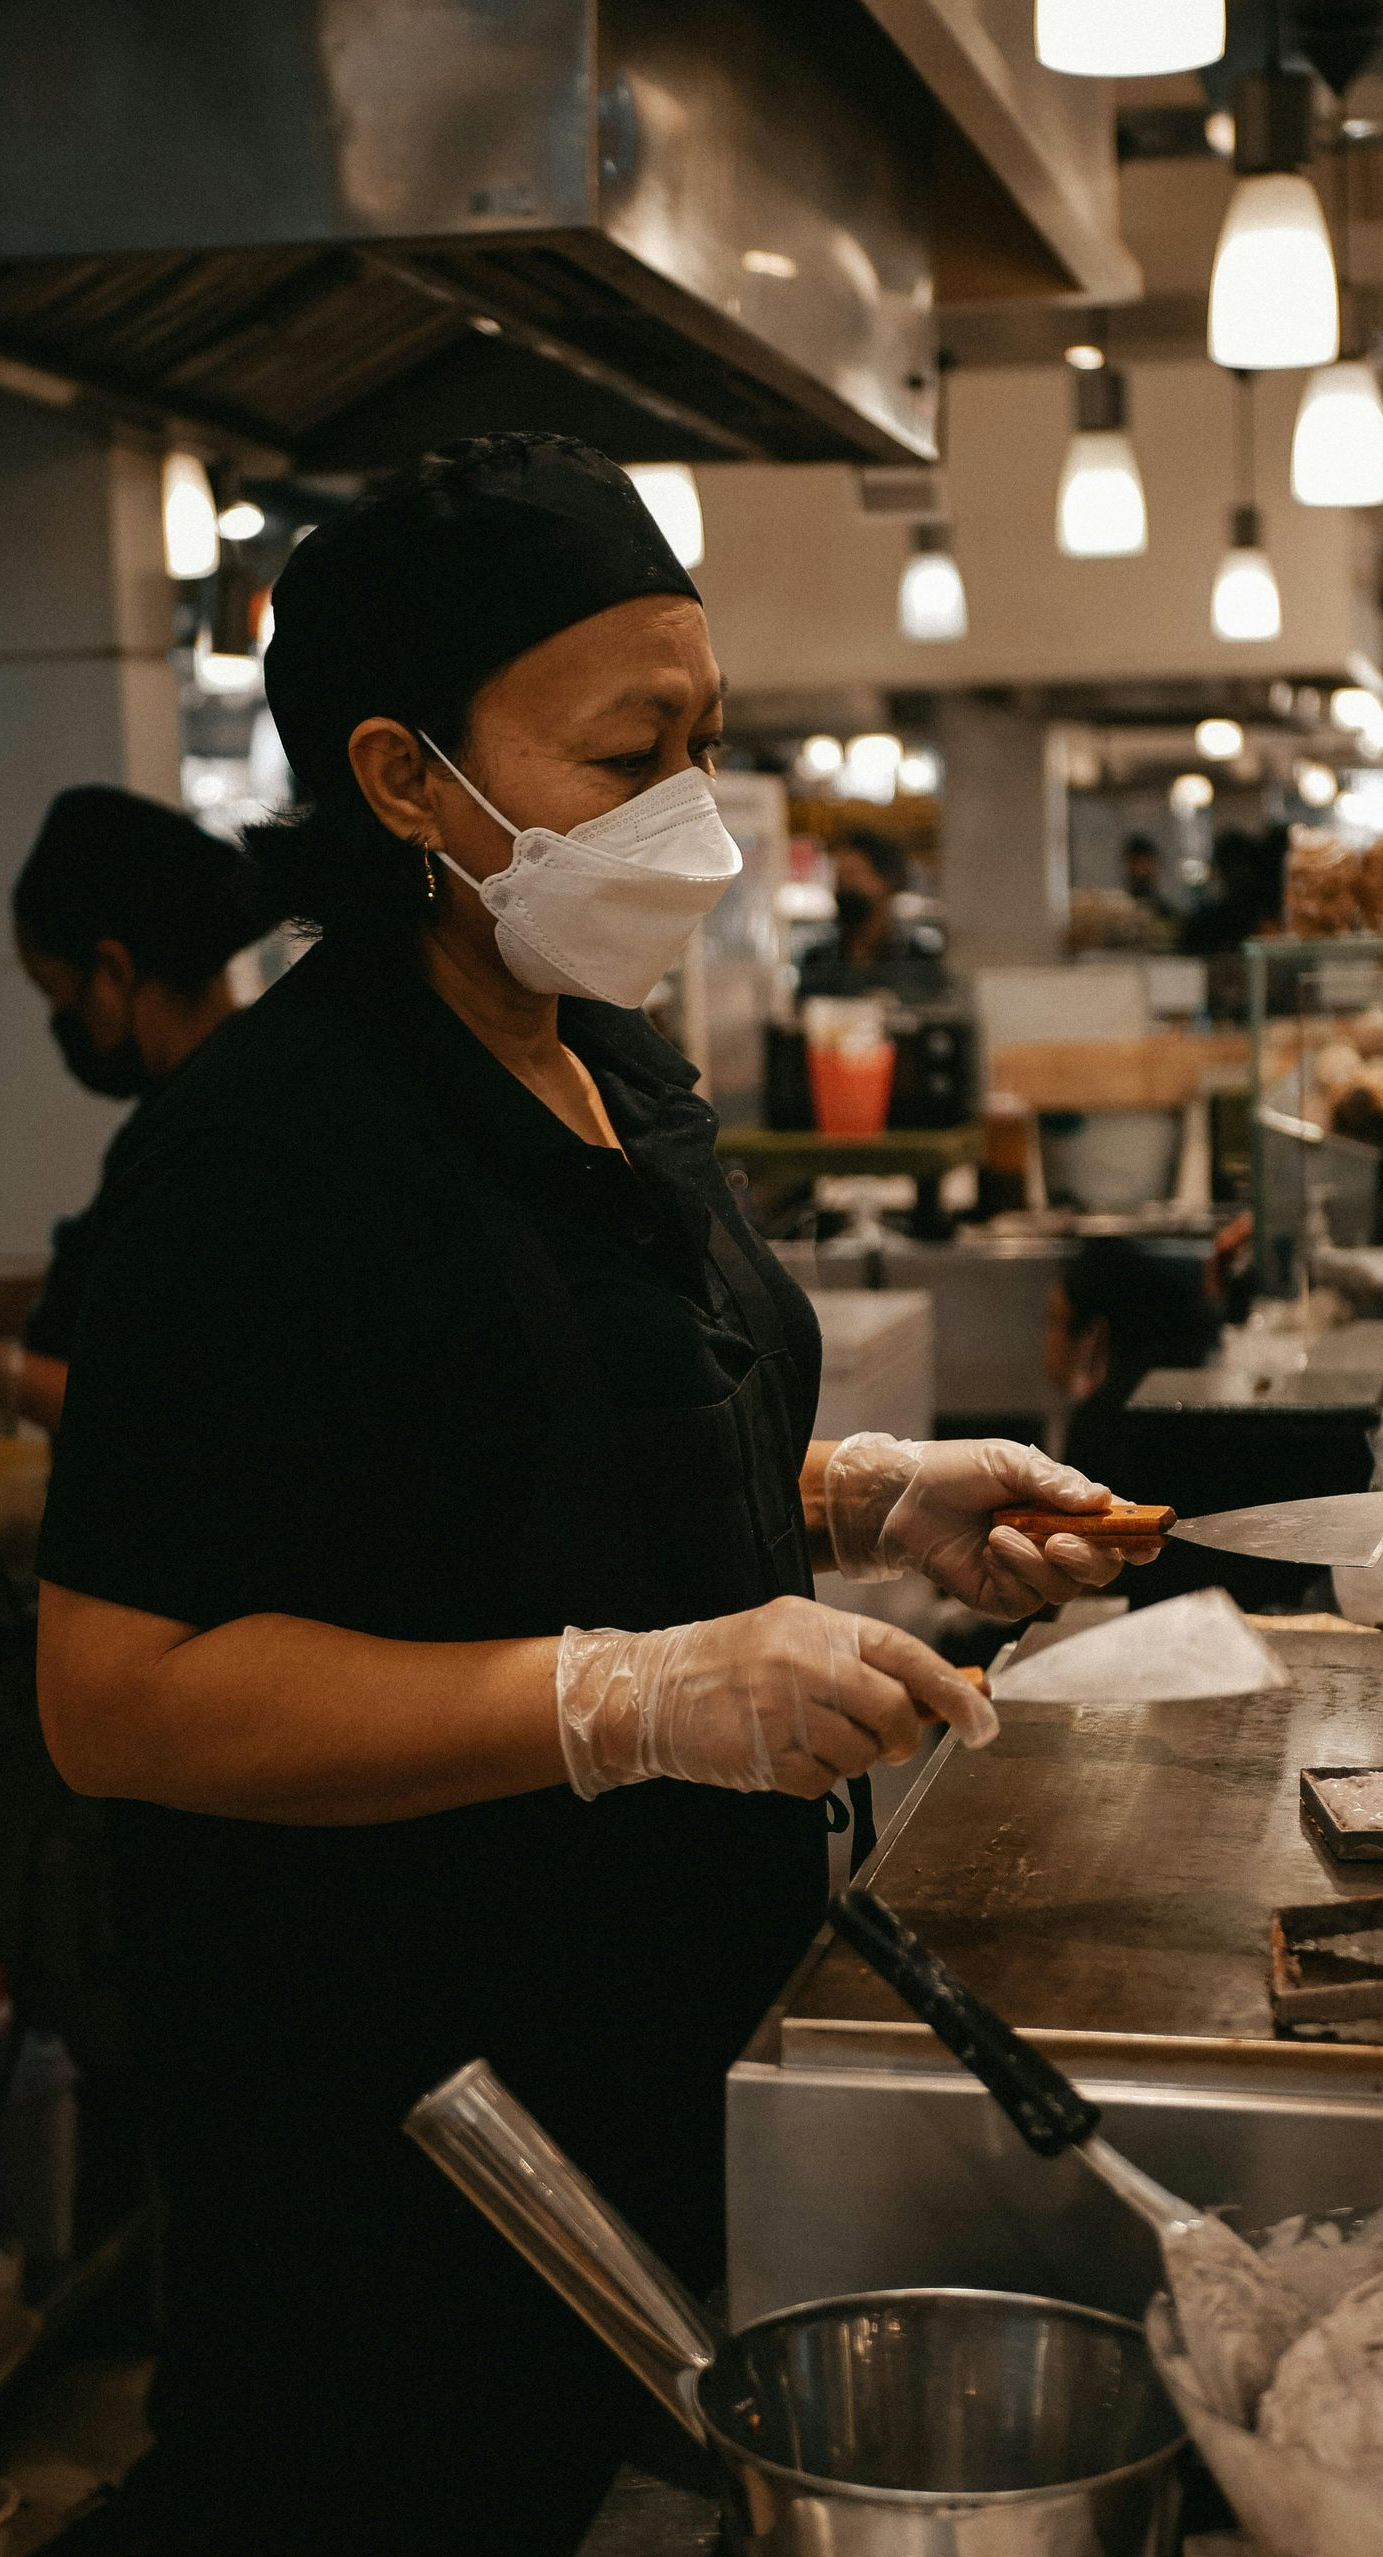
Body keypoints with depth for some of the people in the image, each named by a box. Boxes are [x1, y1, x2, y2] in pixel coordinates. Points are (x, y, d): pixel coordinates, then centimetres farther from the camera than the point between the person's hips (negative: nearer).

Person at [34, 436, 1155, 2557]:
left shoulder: (617, 1070, 8)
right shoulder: (274, 1143, -22)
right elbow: (118, 1691, -26)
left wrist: (867, 1500, 3)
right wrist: (636, 1698, -31)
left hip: (662, 2036, 8)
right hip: (392, 2121, -8)